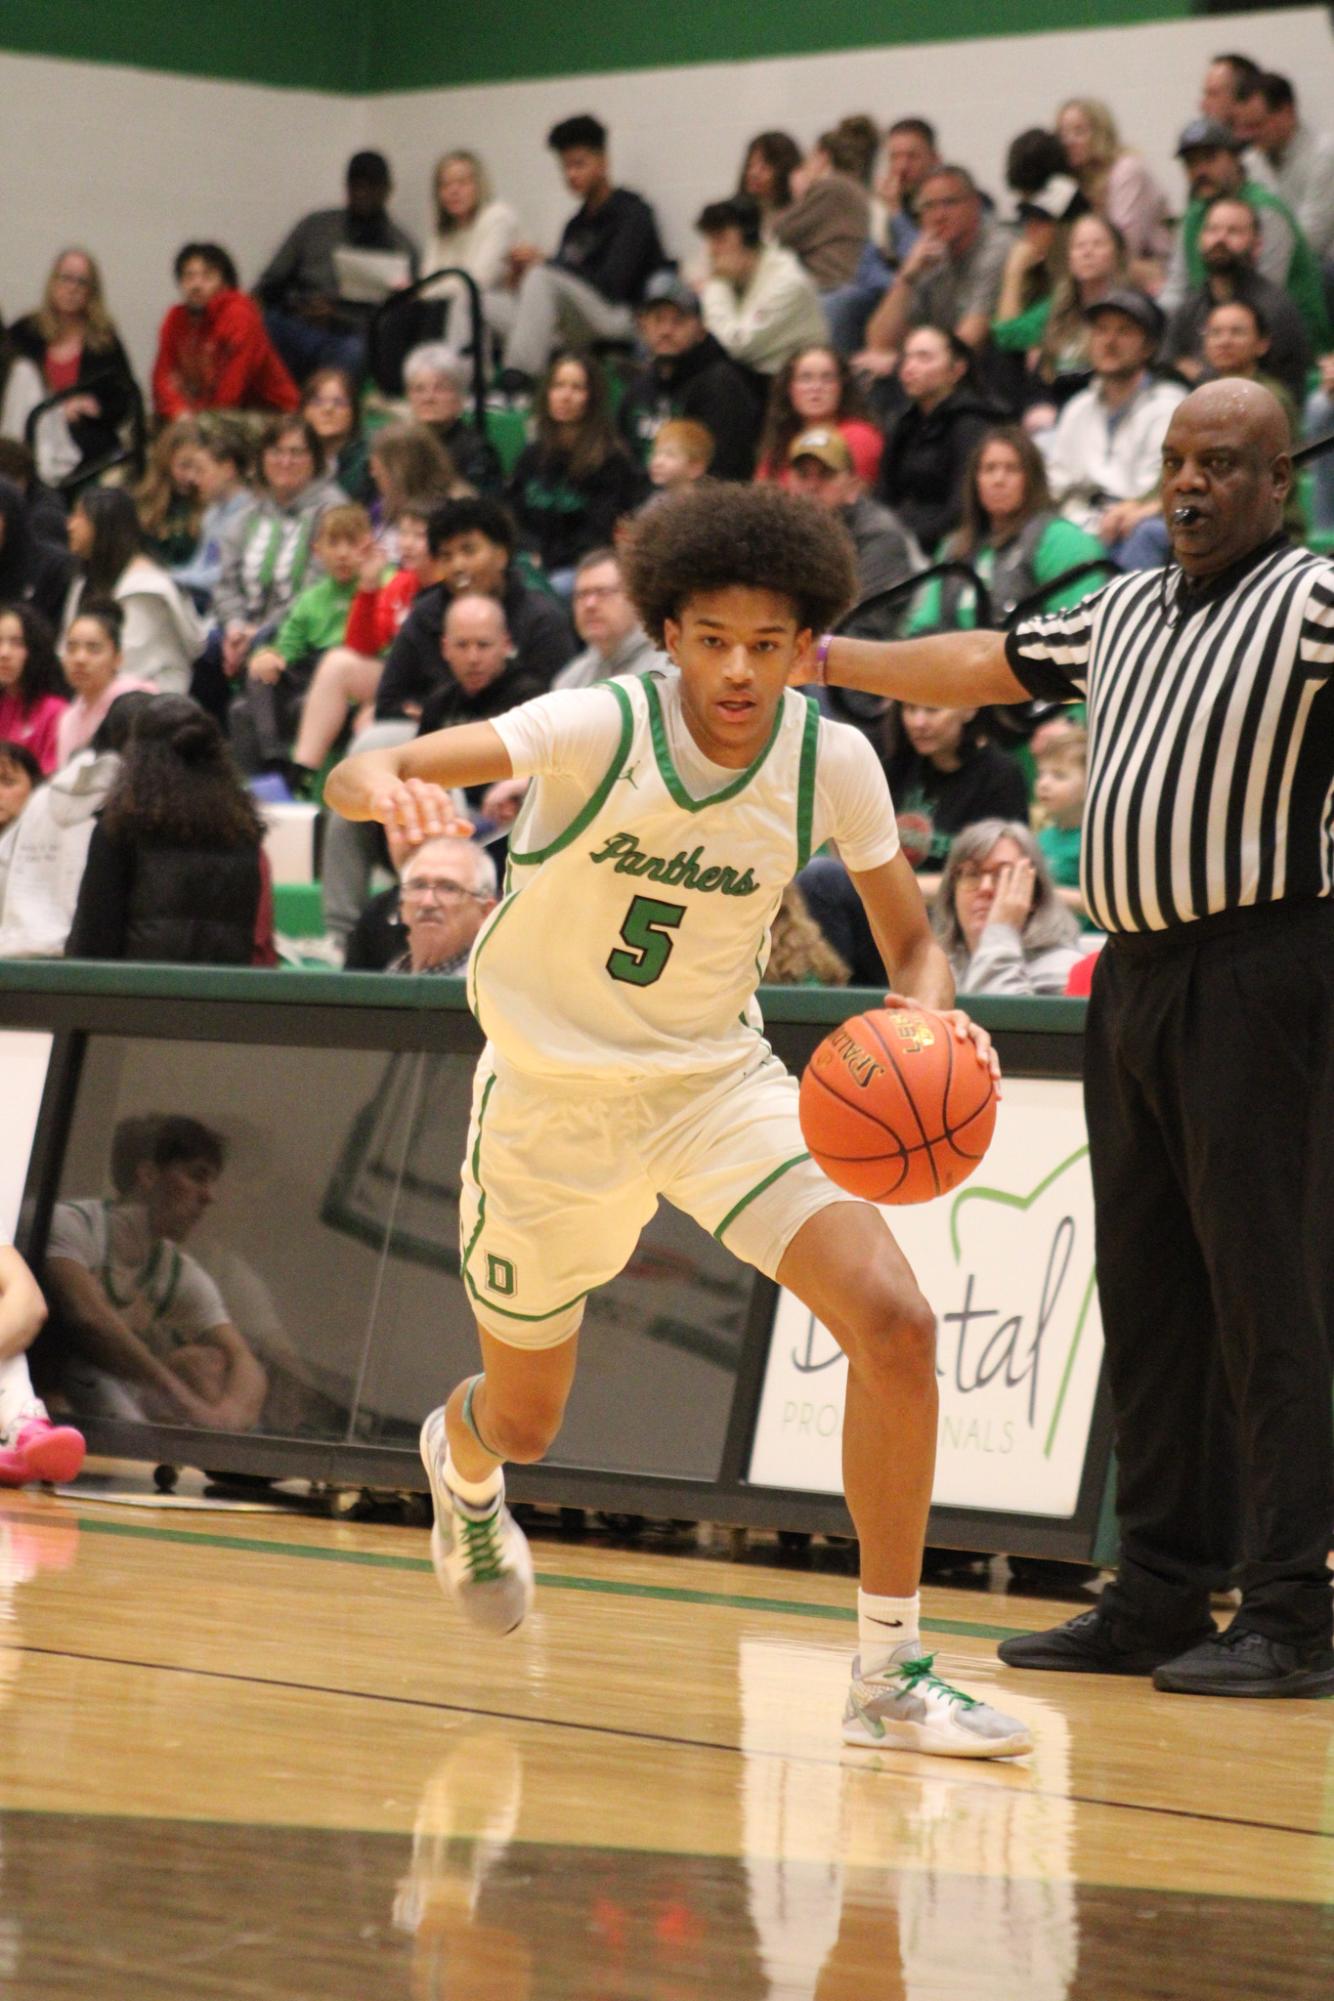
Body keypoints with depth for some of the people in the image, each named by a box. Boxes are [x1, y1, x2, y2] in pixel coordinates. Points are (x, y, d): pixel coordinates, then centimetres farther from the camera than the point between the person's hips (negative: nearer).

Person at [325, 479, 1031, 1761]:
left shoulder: (832, 762, -13)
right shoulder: (602, 729, -23)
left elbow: (913, 945, 0)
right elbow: (354, 777, -27)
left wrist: (927, 1024, -23)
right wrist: (388, 786, -53)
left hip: (720, 1079, 2)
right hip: (555, 1092, -2)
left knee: (893, 1325, -21)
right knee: (524, 1424, 14)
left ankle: (889, 1675, -10)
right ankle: (460, 1464, 56)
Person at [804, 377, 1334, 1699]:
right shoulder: (1123, 614, 19)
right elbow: (982, 666, 31)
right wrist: (823, 659, 33)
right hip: (1135, 979, 8)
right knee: (1145, 1291, 10)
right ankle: (1158, 1598, 16)